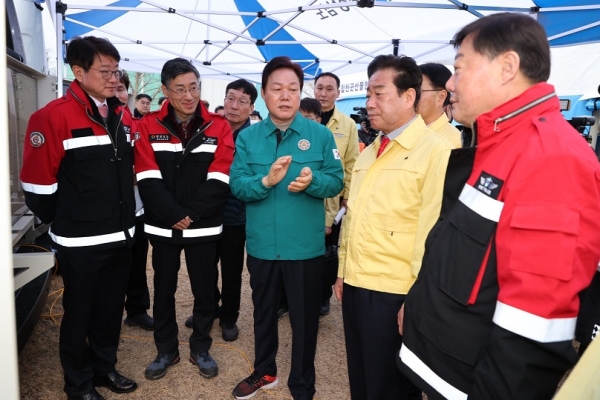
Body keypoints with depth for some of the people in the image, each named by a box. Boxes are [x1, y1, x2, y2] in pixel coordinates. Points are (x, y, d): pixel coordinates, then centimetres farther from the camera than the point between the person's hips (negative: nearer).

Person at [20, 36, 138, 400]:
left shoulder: (124, 118, 8)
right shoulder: (55, 116, -15)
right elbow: (38, 184, -14)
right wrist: (64, 221, -2)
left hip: (121, 235, 6)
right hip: (81, 241, -6)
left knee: (112, 309, 18)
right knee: (79, 313, 11)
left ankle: (104, 367, 38)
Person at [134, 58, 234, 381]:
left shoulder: (219, 127, -3)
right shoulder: (148, 126, -1)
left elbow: (217, 181, -9)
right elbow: (148, 181, -8)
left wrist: (191, 215, -15)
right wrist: (175, 216, -16)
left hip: (204, 227, 0)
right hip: (162, 227, 1)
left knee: (204, 290, 10)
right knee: (163, 290, 14)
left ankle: (200, 348, 31)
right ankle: (166, 349, 33)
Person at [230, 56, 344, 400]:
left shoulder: (320, 134, -4)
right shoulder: (247, 137, 0)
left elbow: (337, 181, -7)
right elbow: (237, 185, -7)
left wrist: (312, 181, -26)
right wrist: (266, 181, -26)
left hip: (306, 247, -2)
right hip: (261, 245, 2)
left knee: (305, 318, 12)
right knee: (264, 312, 21)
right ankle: (264, 372, 46)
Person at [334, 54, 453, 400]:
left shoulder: (435, 151, -14)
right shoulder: (369, 152, 12)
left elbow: (432, 232, -17)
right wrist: (343, 270, 15)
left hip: (394, 293, -7)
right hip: (355, 285, 7)